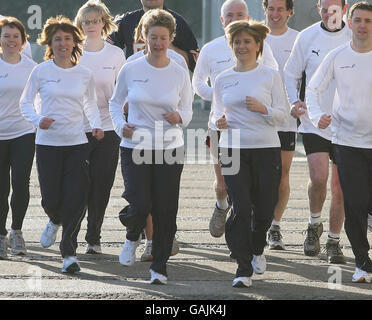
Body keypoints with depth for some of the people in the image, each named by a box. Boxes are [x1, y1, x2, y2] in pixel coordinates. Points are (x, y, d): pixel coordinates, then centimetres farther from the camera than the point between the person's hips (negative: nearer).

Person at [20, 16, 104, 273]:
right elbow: (26, 102, 7)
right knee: (51, 198, 0)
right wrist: (37, 120, -12)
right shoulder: (41, 72, 0)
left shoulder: (84, 74, 5)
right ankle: (55, 221, 38)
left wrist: (97, 125, -2)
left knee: (75, 199, -8)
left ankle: (69, 252, 2)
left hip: (76, 143, 1)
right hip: (48, 143, -1)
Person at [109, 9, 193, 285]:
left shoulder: (180, 74, 2)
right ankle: (132, 239, 21)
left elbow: (187, 111, 9)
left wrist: (179, 117, -15)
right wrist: (120, 125, -7)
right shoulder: (130, 70, 0)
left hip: (170, 148, 1)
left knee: (165, 210, -1)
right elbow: (116, 103, 13)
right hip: (135, 147, -1)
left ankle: (159, 267, 13)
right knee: (140, 204, -14)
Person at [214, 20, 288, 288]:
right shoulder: (223, 80, 10)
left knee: (264, 208, 3)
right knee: (241, 208, -11)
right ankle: (244, 270, -7)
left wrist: (262, 108, -18)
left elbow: (283, 115, 1)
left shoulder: (270, 76, 2)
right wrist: (220, 121, -1)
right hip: (233, 150, 1)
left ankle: (257, 249, 36)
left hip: (266, 149, -1)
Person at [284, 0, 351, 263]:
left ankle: (334, 241, 16)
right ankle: (314, 225, 11)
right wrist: (294, 101, -8)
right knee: (319, 178, -16)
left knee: (341, 187, 3)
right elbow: (291, 74, 9)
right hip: (314, 122, -1)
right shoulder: (307, 37, 1)